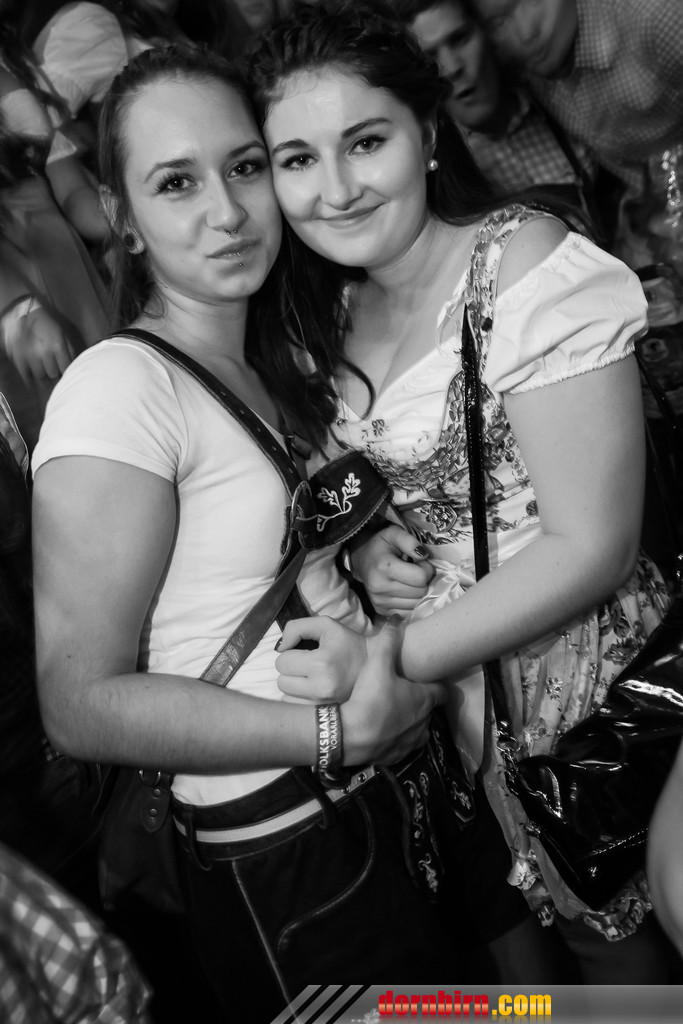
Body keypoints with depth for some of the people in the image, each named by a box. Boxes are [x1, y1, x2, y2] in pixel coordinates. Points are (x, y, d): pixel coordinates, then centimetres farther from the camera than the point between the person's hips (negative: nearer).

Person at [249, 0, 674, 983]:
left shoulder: (525, 264, -20)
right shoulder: (338, 309, 2)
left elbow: (593, 545, -22)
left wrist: (391, 660, -22)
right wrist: (364, 544, -10)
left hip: (586, 675, -6)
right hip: (457, 696, 6)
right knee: (570, 921, 24)